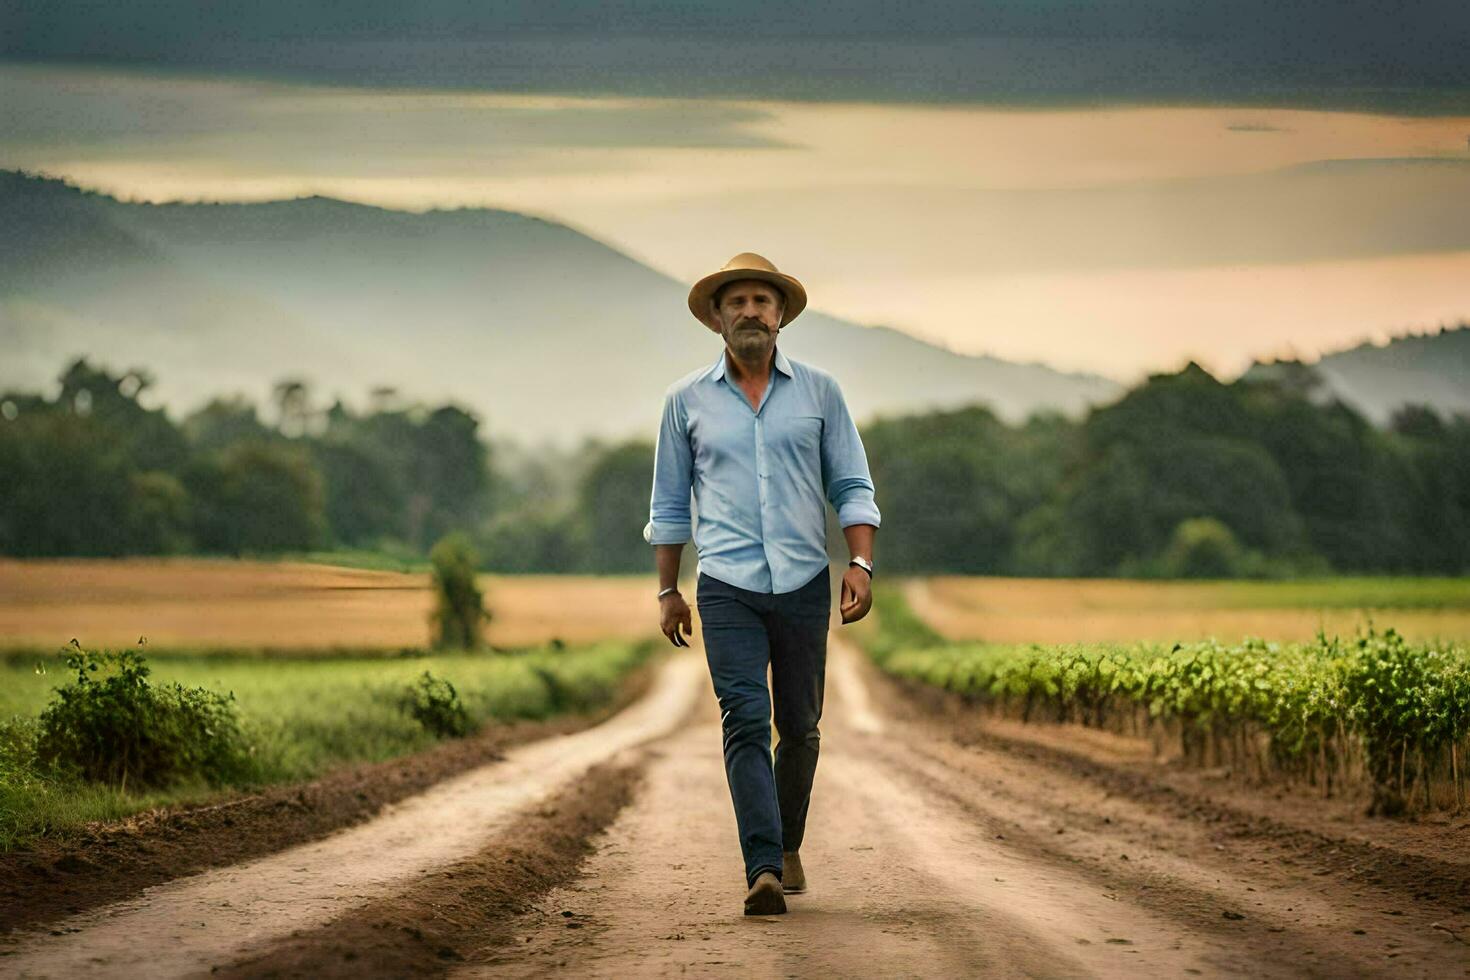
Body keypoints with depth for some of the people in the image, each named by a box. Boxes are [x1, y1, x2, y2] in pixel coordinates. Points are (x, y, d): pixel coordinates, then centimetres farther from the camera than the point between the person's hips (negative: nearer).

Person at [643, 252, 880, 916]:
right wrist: (667, 592, 11)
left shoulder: (818, 391, 7)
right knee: (745, 722, -14)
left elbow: (852, 486, 7)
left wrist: (861, 564, -7)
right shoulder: (687, 400, 6)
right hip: (727, 587, -1)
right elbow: (669, 504, 13)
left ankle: (787, 844, 31)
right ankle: (763, 871, -22)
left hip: (804, 585, 1)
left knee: (799, 727, 9)